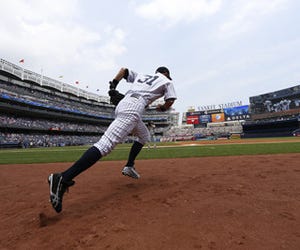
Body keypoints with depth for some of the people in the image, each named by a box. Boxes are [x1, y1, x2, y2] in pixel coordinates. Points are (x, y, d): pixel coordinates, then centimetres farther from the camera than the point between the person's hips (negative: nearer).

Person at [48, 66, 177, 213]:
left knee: (144, 136, 26)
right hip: (133, 108, -8)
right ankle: (63, 178, -31)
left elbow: (124, 70, 32)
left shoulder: (141, 75, 34)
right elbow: (170, 102, 8)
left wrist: (113, 84, 24)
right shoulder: (166, 81, 18)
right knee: (106, 144, -21)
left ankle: (129, 166, 17)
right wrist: (161, 108, 28)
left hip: (121, 105, 8)